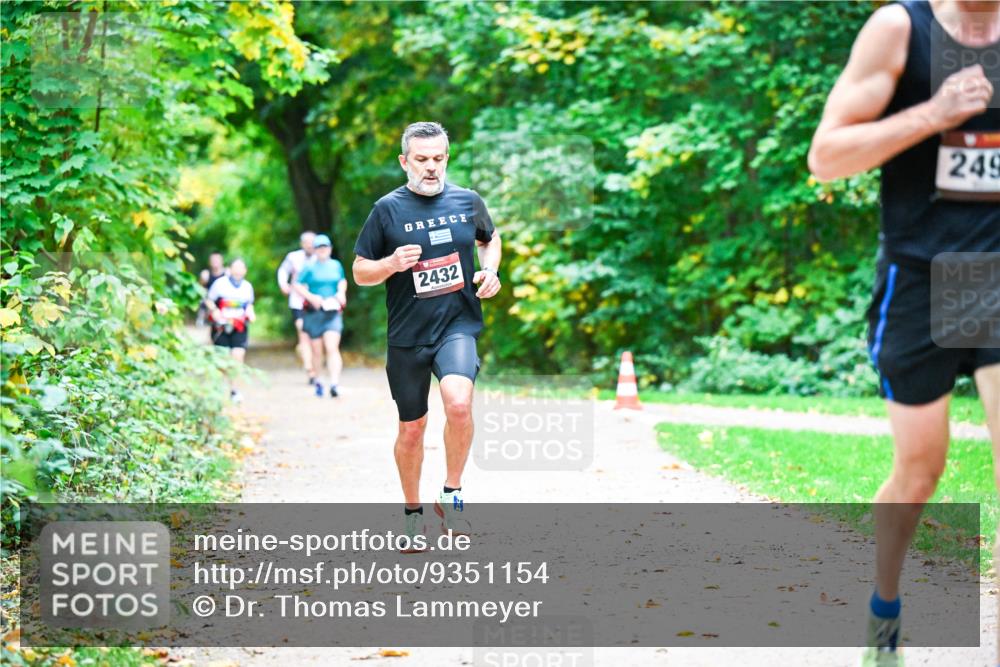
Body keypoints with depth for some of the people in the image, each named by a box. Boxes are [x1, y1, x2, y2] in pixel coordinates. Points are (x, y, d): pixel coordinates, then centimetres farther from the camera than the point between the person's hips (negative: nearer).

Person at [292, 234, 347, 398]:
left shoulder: (336, 266, 10)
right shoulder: (309, 267, -1)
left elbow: (342, 281, 27)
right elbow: (296, 285, -4)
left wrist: (341, 292, 7)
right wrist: (311, 297, -15)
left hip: (333, 312, 1)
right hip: (313, 313, -1)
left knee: (332, 348, -15)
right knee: (317, 351, 7)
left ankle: (334, 384, -24)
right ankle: (316, 380, 30)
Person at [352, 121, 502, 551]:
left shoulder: (468, 202, 4)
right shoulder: (387, 209, -3)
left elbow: (490, 238, 25)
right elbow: (360, 273, 2)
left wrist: (490, 270, 5)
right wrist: (392, 263, -17)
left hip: (458, 326, 0)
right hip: (407, 335, 0)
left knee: (458, 402, -27)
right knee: (412, 427, 9)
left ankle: (451, 494, -9)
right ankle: (413, 513, 29)